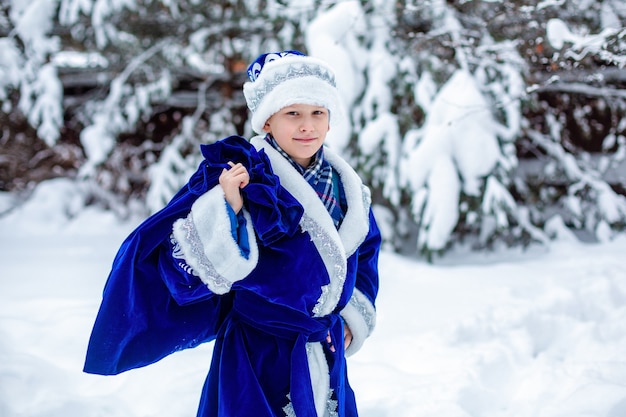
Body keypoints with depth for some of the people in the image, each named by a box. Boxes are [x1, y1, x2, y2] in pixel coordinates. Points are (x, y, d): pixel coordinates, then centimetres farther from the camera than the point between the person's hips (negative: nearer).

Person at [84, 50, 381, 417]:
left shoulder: (344, 187, 3)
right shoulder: (241, 178, -15)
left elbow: (365, 252, 20)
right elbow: (185, 271, -20)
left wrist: (354, 318, 10)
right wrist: (226, 211, -32)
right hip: (256, 360, -5)